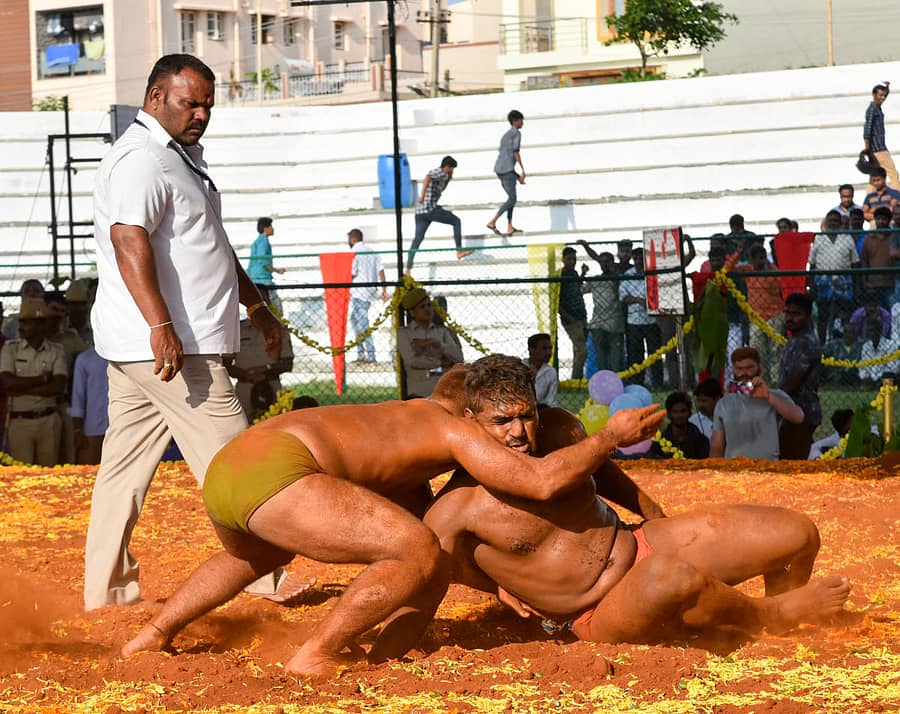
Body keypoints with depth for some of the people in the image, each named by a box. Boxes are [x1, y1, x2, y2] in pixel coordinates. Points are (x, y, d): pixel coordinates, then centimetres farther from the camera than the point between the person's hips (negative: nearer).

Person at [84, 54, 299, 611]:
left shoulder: (182, 156, 23)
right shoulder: (142, 158, -12)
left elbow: (212, 245, 34)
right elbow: (129, 240, -25)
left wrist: (257, 305, 37)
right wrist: (161, 326, -33)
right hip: (170, 346, -11)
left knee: (126, 467, 9)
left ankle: (107, 588, 10)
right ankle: (267, 580, -3)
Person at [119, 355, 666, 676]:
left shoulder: (411, 428, 28)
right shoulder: (453, 430, 0)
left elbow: (434, 522, 37)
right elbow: (543, 482, -11)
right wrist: (612, 437, 2)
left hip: (226, 465, 10)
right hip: (274, 471, -10)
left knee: (254, 556, 44)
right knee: (418, 554, -15)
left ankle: (153, 636, 44)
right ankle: (314, 657, -5)